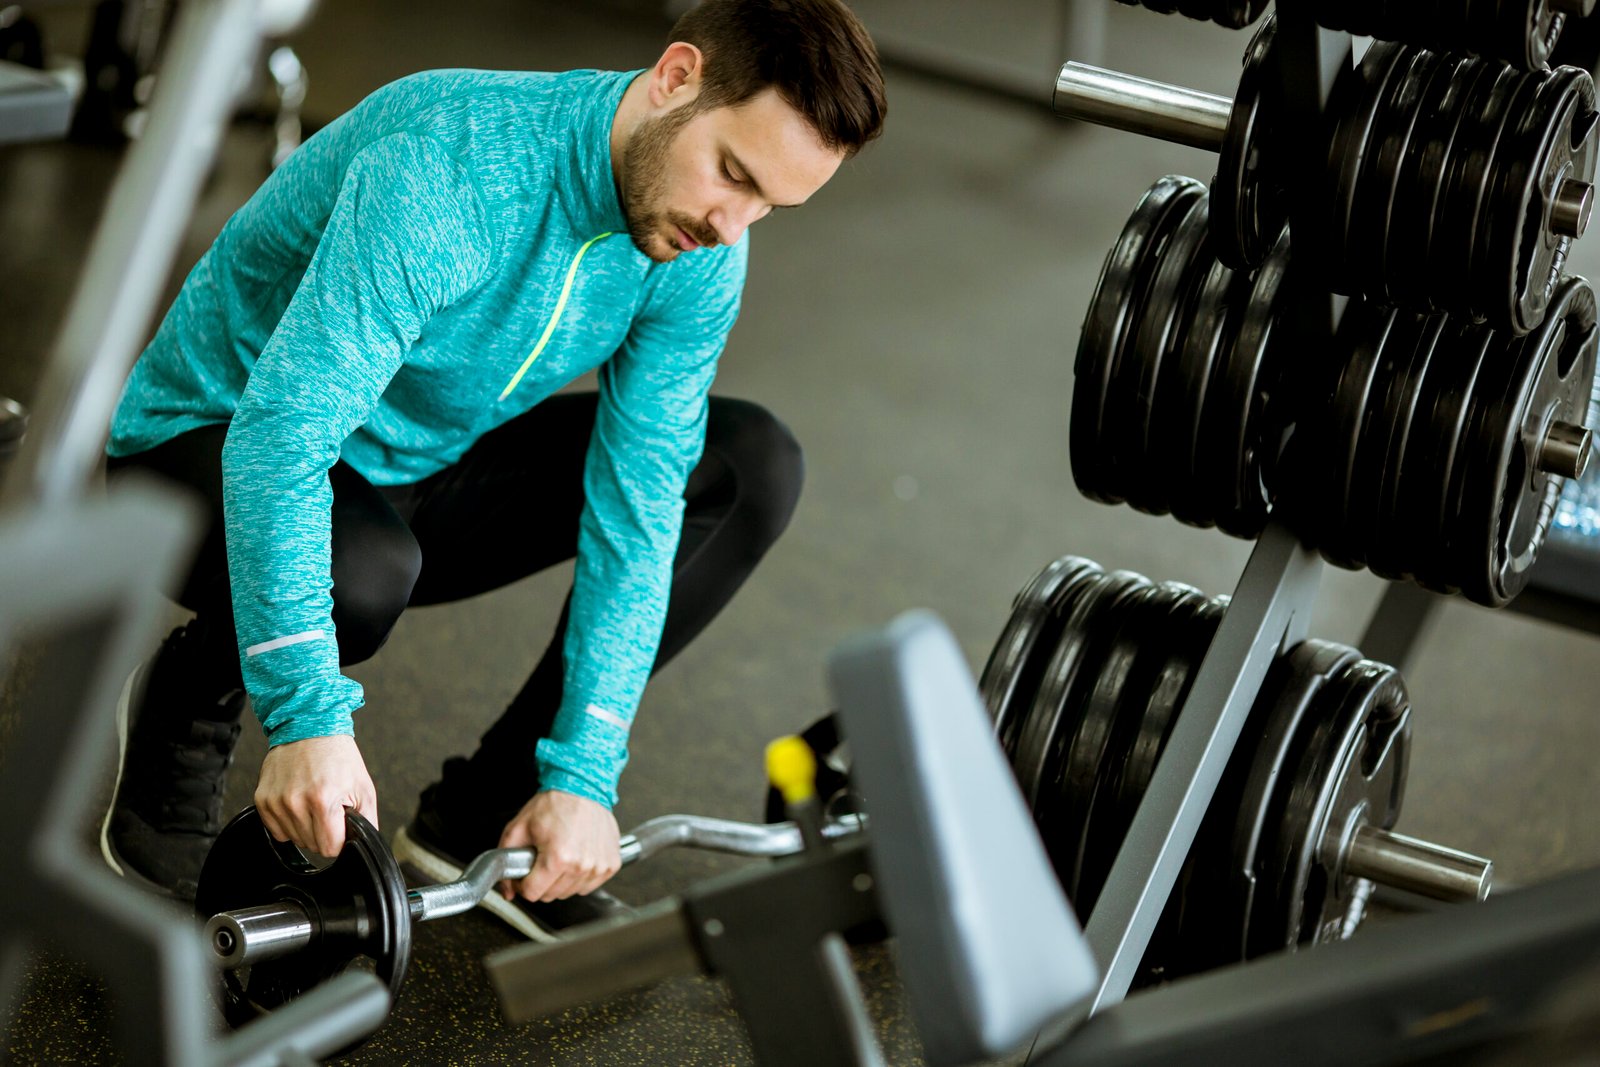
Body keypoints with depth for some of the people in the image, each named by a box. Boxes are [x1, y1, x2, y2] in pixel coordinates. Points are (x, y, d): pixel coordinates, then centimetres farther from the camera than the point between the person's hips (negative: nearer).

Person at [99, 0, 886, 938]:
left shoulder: (700, 251, -12)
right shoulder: (450, 167, -34)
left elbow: (635, 506, -11)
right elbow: (281, 437, -40)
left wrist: (582, 777, -17)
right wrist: (310, 719, -46)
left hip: (421, 468, 7)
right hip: (217, 443, -7)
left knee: (752, 468, -5)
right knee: (362, 573, -41)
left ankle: (483, 815, 0)